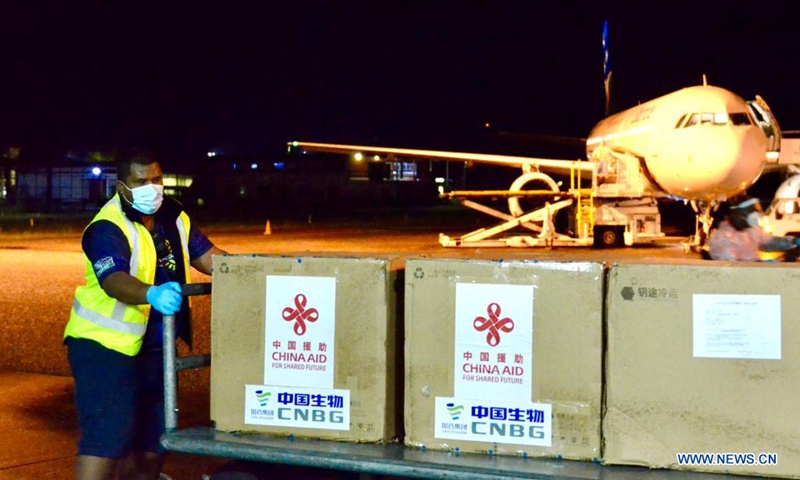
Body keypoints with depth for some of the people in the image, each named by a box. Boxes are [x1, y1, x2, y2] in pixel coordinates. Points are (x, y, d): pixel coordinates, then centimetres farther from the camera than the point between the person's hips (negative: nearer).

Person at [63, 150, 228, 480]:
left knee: (153, 433, 15)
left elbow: (204, 254, 3)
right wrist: (152, 295, -52)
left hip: (153, 345, 7)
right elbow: (113, 280, -33)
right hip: (105, 343, -7)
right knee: (106, 438, -14)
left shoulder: (172, 215, 5)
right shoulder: (107, 228, -18)